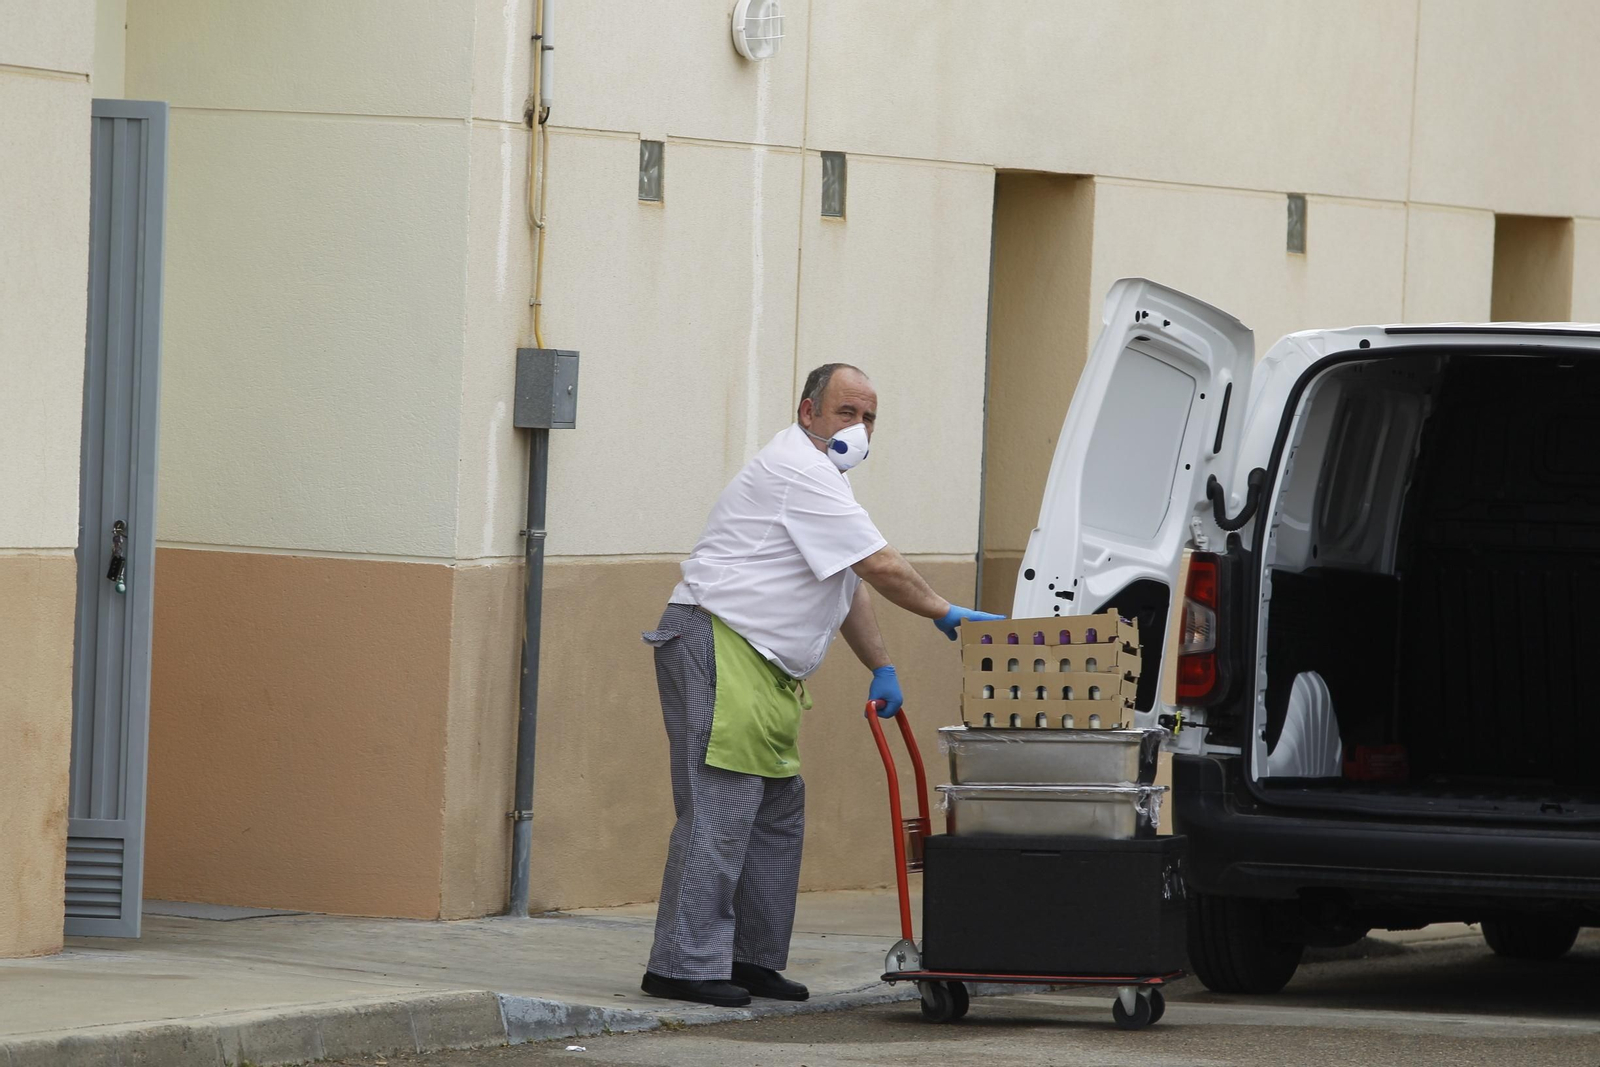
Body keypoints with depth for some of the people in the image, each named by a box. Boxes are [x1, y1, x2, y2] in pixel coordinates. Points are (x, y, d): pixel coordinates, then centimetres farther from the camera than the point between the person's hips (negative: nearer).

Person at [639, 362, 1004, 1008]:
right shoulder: (798, 471, -13)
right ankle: (684, 966, -17)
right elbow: (880, 567, -15)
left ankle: (751, 960, 16)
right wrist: (946, 615, -3)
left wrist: (881, 668, 20)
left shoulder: (822, 476, 22)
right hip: (716, 647, -11)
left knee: (777, 814, 11)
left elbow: (850, 584, 27)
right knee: (719, 809, -15)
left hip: (761, 666, 11)